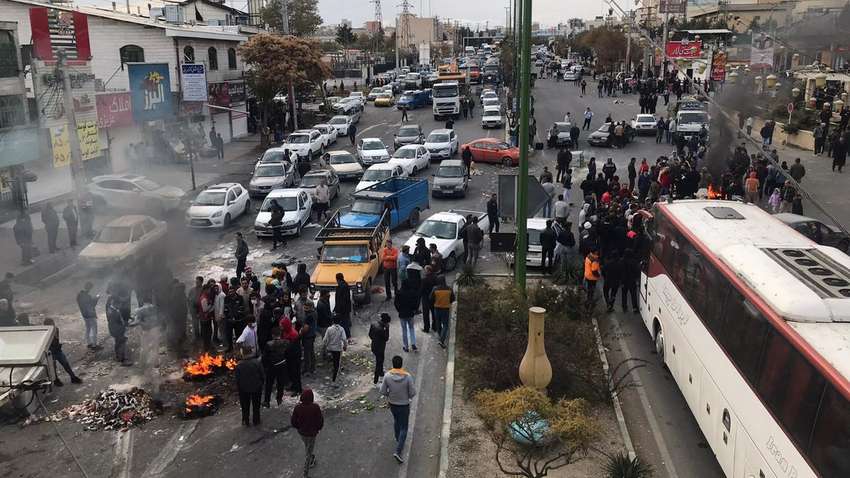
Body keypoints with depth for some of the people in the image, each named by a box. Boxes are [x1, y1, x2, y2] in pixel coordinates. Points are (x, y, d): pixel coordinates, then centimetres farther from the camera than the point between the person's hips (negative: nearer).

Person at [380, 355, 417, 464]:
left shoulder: (387, 375, -17)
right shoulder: (407, 376, -23)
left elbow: (383, 391, -10)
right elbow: (412, 393, -17)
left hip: (392, 404, 3)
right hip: (404, 405, -3)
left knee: (396, 420, 31)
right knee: (403, 428, 8)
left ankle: (398, 439, 52)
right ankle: (398, 452, -2)